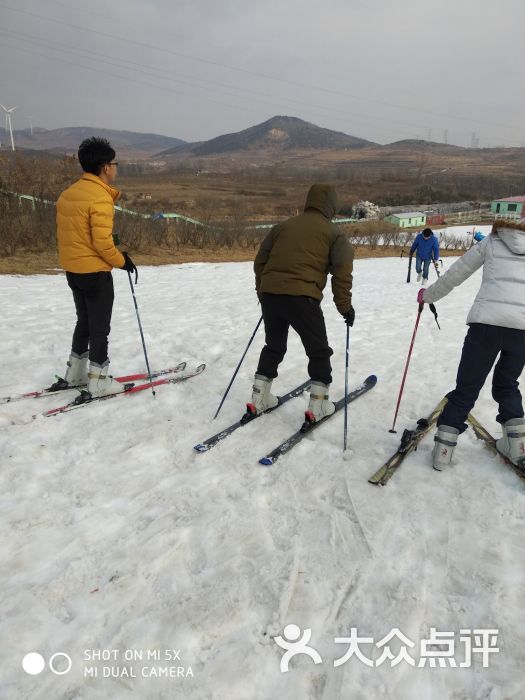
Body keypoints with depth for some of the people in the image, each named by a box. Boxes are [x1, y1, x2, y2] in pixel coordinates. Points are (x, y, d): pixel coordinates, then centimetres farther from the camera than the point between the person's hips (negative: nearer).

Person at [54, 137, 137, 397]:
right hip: (95, 273, -9)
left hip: (72, 270, 9)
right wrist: (122, 261, -8)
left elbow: (70, 233, 12)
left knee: (84, 321, 21)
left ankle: (75, 374, 31)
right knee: (99, 328, 3)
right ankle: (99, 382, 13)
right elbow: (102, 242, -22)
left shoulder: (68, 193, 9)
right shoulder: (100, 197, -19)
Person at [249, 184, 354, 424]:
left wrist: (262, 291, 27)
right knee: (319, 352, 13)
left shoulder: (283, 226, 19)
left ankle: (259, 400, 25)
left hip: (269, 294, 5)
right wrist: (345, 307, 7)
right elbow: (342, 274, -1)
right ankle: (318, 406, 13)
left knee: (273, 347, 23)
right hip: (302, 298, -5)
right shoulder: (333, 233, 7)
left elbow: (260, 261, 18)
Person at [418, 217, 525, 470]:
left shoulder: (492, 241, 16)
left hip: (486, 321, -1)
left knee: (467, 387, 5)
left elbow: (456, 273, 17)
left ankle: (443, 447, 4)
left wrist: (428, 295, 29)